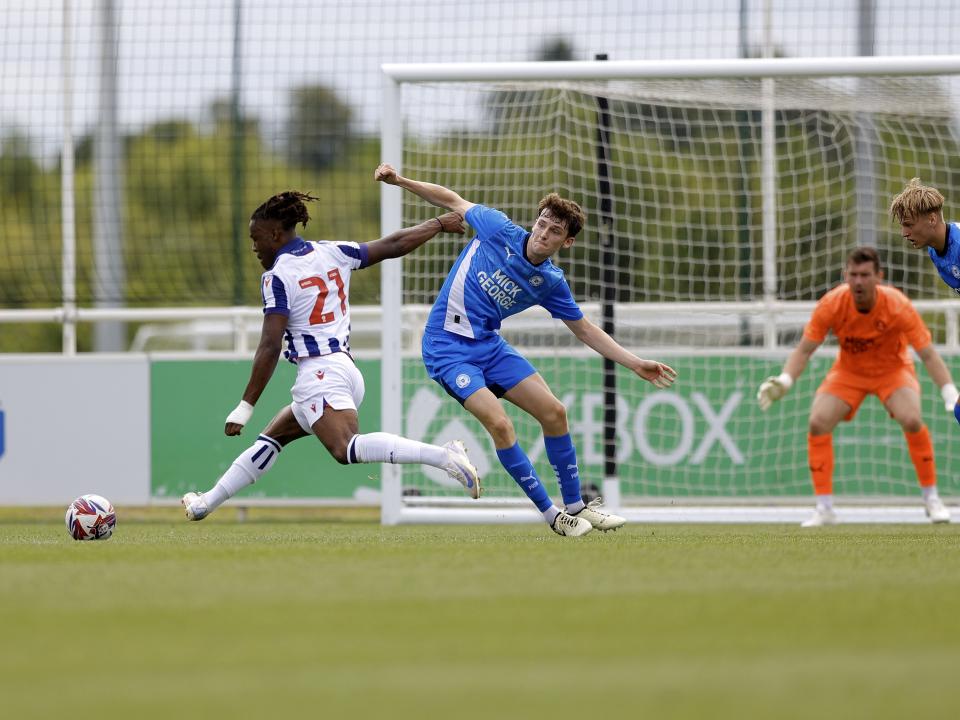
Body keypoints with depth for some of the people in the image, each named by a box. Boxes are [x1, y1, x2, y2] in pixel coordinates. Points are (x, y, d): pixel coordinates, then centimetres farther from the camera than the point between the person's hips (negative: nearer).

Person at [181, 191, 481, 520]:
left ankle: (444, 456, -43)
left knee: (347, 449, -27)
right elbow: (395, 245, 14)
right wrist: (439, 223, 29)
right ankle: (208, 502, 30)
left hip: (318, 373, -10)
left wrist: (245, 407, -12)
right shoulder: (332, 253, 12)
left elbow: (270, 347, -13)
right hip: (346, 368, 10)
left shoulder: (277, 276, -7)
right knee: (270, 439, 21)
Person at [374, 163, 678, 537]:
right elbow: (452, 200, 2)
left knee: (554, 412, 0)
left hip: (489, 344, 5)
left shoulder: (551, 282, -1)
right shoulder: (499, 229, -11)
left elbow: (585, 330, 10)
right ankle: (552, 515, -11)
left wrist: (636, 364, 4)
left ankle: (575, 506, 17)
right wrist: (399, 180, -5)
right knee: (499, 423, -21)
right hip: (447, 346, -5)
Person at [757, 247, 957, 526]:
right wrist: (784, 381, -34)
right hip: (848, 372, 2)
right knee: (817, 423, -21)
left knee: (912, 420, -29)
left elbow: (928, 355, -22)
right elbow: (804, 349, -17)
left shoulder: (898, 306, -27)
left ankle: (931, 499, -9)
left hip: (893, 369, -2)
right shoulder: (831, 305, -24)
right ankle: (824, 509, -8)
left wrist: (951, 394, -32)